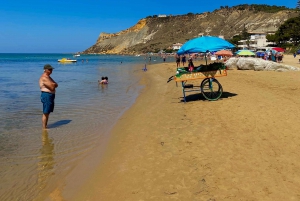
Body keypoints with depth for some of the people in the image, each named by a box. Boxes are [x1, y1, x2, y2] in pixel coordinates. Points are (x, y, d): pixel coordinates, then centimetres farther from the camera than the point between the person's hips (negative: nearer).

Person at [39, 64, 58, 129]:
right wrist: (54, 84, 0)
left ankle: (45, 127, 24)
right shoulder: (44, 77, -15)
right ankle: (44, 128, -3)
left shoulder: (48, 77, 17)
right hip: (46, 95, -10)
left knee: (48, 113, 15)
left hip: (51, 96, 10)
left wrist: (52, 84, -9)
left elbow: (56, 85, 11)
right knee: (45, 113, -7)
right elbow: (52, 87, -21)